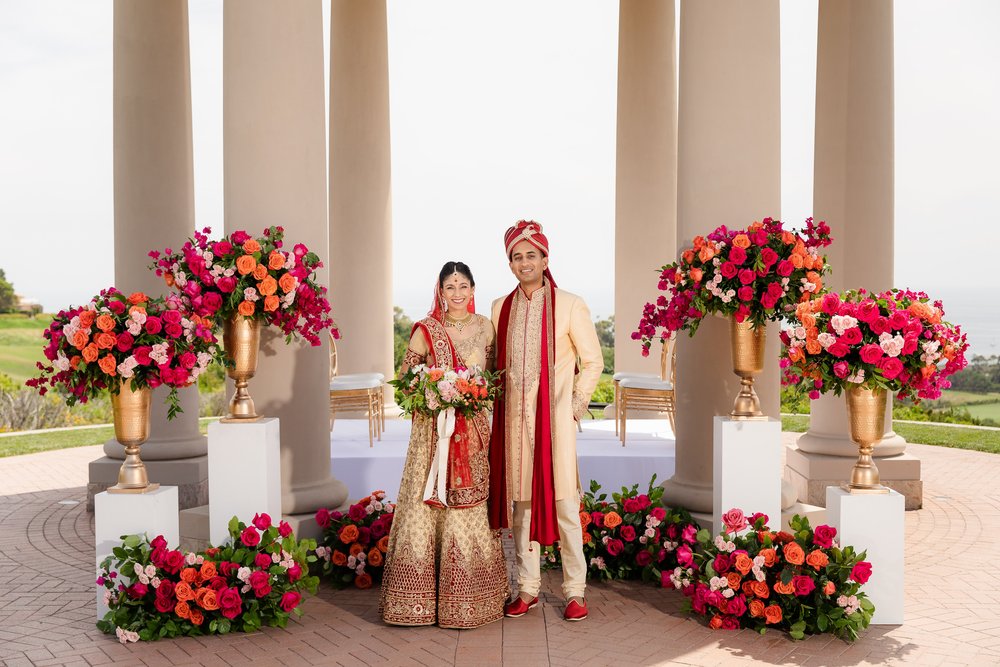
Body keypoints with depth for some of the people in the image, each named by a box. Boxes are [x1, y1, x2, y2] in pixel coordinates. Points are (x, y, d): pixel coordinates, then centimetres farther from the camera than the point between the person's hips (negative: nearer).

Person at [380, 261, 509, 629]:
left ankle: (470, 596, 16)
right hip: (434, 429, -2)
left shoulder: (484, 326, 8)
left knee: (471, 508, 6)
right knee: (428, 506, -3)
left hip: (473, 429, 3)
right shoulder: (426, 330, -1)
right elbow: (404, 378, 0)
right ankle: (424, 597, 6)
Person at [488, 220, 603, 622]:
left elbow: (594, 361, 3)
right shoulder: (500, 308, 11)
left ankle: (575, 591, 9)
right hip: (513, 419, 4)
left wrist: (576, 405, -2)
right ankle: (527, 588, 19)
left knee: (563, 502, -3)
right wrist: (498, 404, 10)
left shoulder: (569, 306, -1)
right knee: (520, 500, 8)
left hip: (555, 418, -4)